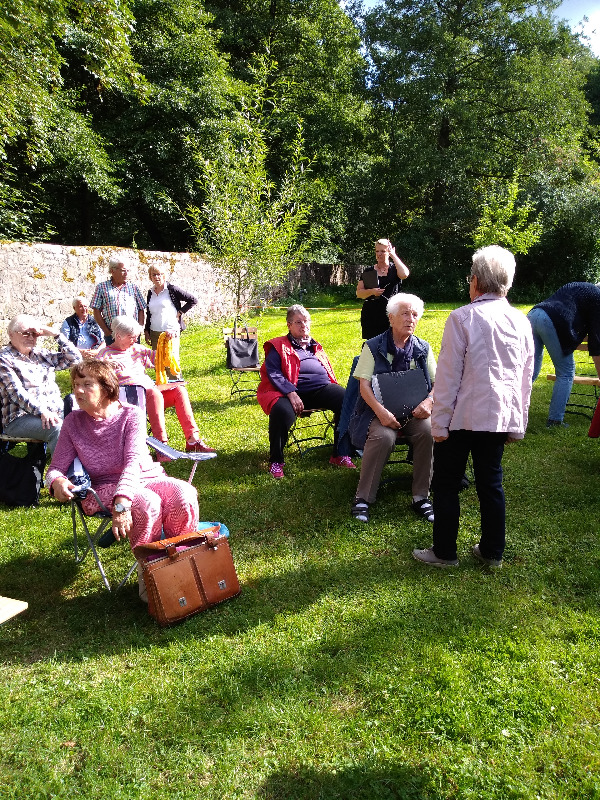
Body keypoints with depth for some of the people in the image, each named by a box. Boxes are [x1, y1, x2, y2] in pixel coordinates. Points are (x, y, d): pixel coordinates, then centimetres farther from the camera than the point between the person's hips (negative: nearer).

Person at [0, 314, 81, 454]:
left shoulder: (41, 354, 18)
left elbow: (75, 359, 14)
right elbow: (17, 392, -13)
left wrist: (56, 334, 6)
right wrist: (41, 412, -26)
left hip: (55, 412, 6)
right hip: (20, 419, -6)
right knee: (57, 428, -34)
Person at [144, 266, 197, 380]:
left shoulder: (171, 289, -4)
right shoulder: (150, 292, 13)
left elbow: (193, 300, -4)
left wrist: (180, 313, -5)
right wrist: (146, 331, 16)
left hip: (171, 331, -6)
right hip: (154, 333, 6)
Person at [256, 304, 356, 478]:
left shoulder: (315, 346, 29)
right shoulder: (278, 347, 11)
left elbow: (327, 370, 30)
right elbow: (273, 374, -3)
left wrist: (335, 389, 8)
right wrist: (291, 394, -18)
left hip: (321, 387, 5)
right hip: (290, 391, -4)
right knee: (282, 412, -37)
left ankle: (340, 455, -10)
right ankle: (276, 461, -14)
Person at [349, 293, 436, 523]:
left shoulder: (423, 348, 12)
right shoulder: (373, 347, 2)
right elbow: (364, 385, -6)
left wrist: (428, 402, -13)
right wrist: (381, 411, -22)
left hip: (413, 411, 3)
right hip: (380, 411, -3)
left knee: (429, 431, -29)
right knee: (384, 436, -35)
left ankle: (421, 497, -14)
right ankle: (363, 498, -19)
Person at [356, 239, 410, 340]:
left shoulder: (394, 269, 7)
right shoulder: (368, 272, 12)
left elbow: (404, 274, -17)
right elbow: (359, 293, 7)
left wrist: (393, 256, -8)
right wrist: (371, 291, -14)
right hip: (370, 316, 2)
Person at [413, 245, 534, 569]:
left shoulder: (463, 318, -11)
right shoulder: (521, 321, 6)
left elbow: (448, 375, -12)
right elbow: (526, 379, 11)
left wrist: (440, 422, -7)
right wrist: (518, 425, 19)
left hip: (463, 416, -5)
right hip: (502, 417, 6)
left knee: (446, 484, 7)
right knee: (491, 483, 16)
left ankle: (444, 552, 17)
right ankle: (492, 552, 26)